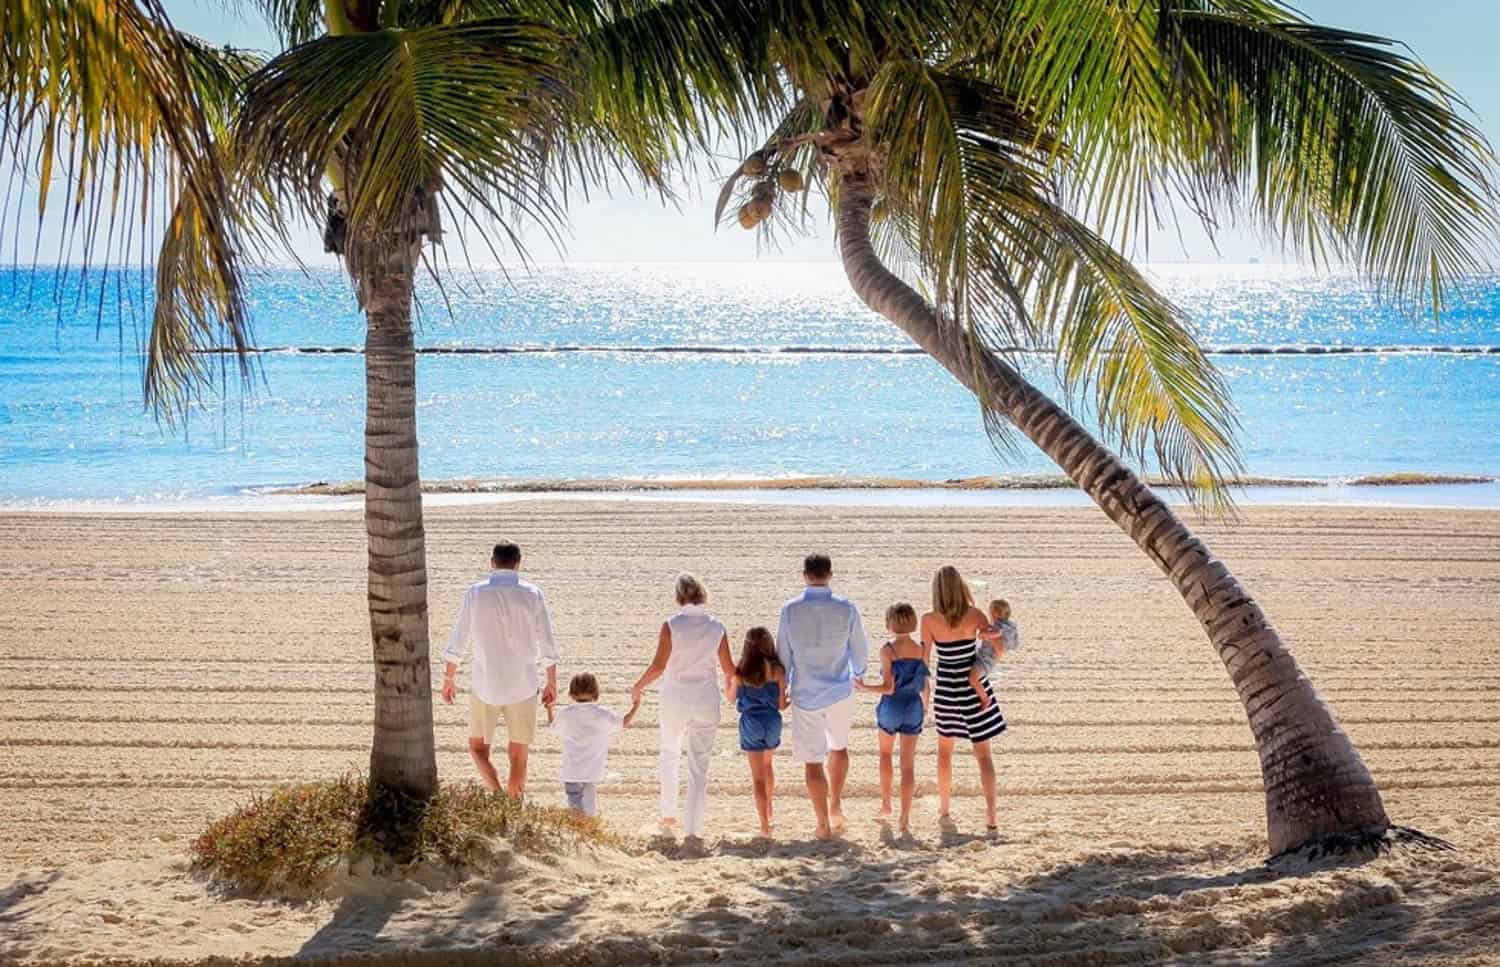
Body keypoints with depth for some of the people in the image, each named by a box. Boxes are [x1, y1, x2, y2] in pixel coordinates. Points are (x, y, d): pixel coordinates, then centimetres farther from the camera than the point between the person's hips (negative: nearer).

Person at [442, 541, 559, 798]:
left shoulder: (475, 593, -5)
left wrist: (448, 680, 11)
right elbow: (548, 645, -1)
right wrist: (552, 683, 9)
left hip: (485, 685, 0)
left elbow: (457, 643, -1)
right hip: (523, 686, 1)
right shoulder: (532, 594, -4)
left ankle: (497, 794, -6)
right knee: (517, 754, 12)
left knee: (478, 747, 16)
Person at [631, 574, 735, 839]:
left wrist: (638, 686, 3)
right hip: (706, 702, 1)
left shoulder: (671, 625, -11)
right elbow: (729, 669, 1)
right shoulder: (717, 627, -4)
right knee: (699, 765, 5)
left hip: (675, 700, -1)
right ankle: (692, 828, 2)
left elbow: (658, 666, -14)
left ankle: (668, 815, 29)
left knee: (670, 755, 24)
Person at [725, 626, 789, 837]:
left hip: (751, 724, -1)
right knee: (767, 765, 29)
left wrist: (727, 676, 17)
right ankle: (769, 808, 45)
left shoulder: (740, 672, -9)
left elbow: (731, 698, 7)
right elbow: (781, 705, -7)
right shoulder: (777, 670, -10)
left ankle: (765, 825, 1)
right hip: (772, 723, 1)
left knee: (758, 776, 5)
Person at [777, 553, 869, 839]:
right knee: (839, 746, 26)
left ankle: (824, 824, 8)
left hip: (805, 694, -1)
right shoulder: (846, 609, -9)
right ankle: (836, 805, 26)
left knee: (812, 760, 7)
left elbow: (784, 654, -1)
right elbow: (860, 650, 3)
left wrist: (783, 686, 18)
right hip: (840, 691, 1)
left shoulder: (790, 610, -10)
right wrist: (857, 672, 25)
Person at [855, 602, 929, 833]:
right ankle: (905, 818, 4)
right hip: (913, 707, 2)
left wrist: (864, 688, -3)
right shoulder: (922, 650, -3)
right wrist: (925, 706, 21)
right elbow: (926, 685, 3)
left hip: (891, 707, -2)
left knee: (885, 753, 25)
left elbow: (888, 688, -17)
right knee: (908, 764, 6)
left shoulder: (888, 650, -14)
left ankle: (886, 803, 29)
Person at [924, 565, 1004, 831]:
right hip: (975, 687, 0)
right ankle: (991, 814, -3)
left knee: (944, 750, 22)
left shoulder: (929, 620, -12)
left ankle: (943, 807, 32)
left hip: (946, 689, 0)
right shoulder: (975, 615, -12)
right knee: (983, 754, 5)